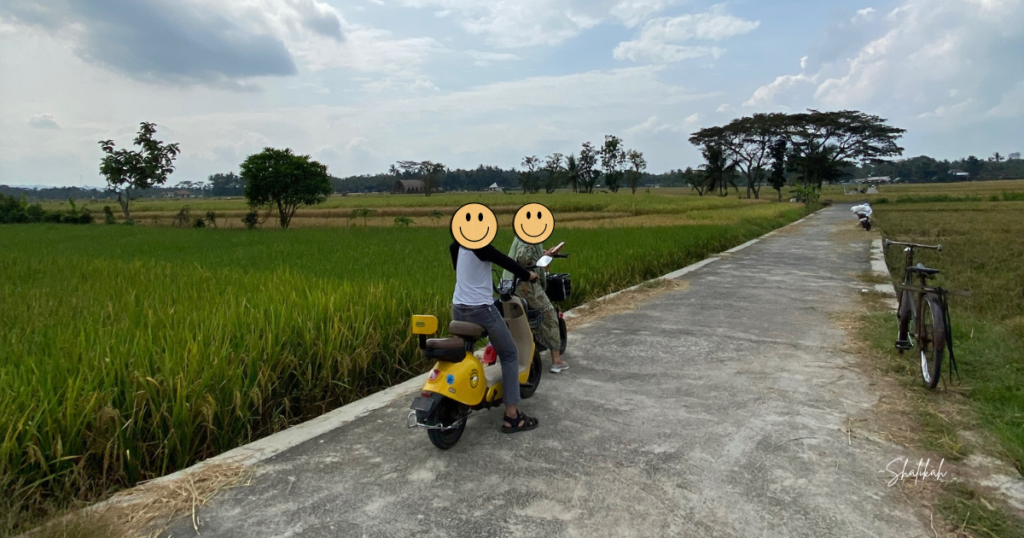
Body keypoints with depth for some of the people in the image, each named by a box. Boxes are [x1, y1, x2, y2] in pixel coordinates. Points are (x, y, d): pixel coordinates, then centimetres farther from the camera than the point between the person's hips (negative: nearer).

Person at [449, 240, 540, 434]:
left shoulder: (456, 245, 8)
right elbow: (504, 261, -13)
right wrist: (528, 275, 4)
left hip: (458, 308, 8)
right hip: (480, 309, -8)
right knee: (509, 355, 4)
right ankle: (512, 416, 3)